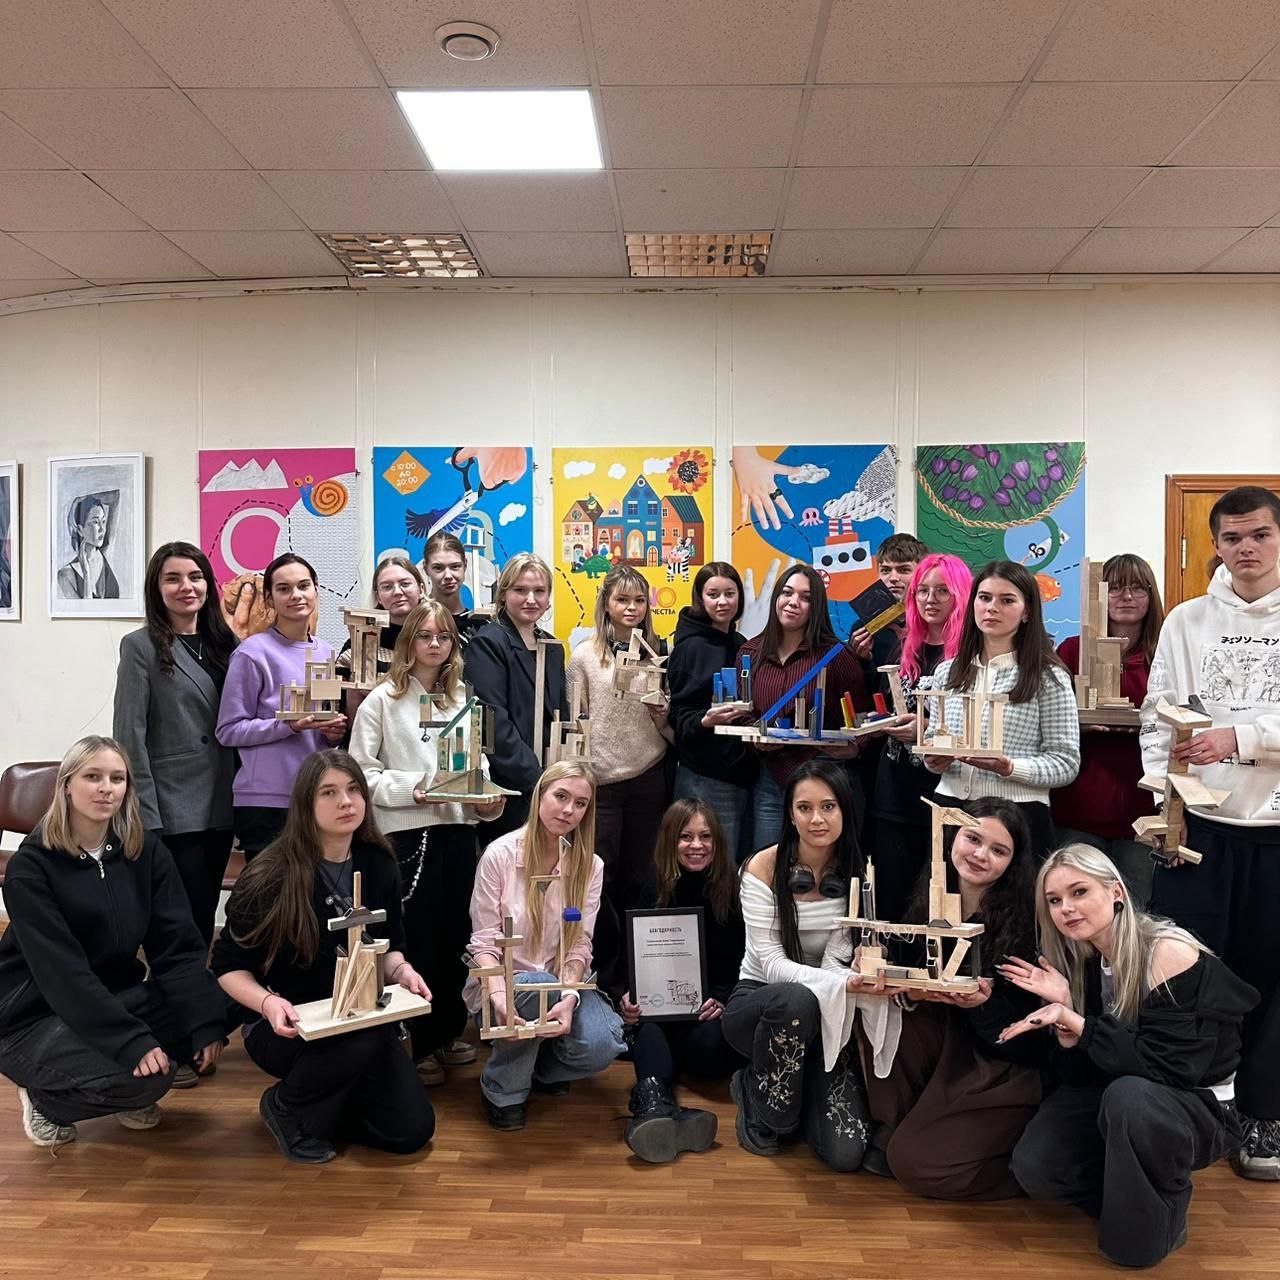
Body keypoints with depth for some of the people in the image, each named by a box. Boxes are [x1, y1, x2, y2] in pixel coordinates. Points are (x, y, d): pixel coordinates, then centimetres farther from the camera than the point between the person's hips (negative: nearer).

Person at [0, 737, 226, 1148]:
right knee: (145, 1079, -28)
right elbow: (62, 971, -24)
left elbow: (177, 945, -8)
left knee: (220, 1004, -18)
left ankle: (133, 1093, 7)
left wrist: (207, 1022, -22)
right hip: (36, 1014, -5)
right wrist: (133, 1042, -32)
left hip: (119, 997, 5)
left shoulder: (146, 850, -3)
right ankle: (44, 1097, 3)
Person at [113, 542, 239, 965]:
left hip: (220, 806, 6)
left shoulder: (223, 642, 12)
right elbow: (130, 737, -9)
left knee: (203, 918, 14)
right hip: (173, 810, -5)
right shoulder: (142, 647, -5)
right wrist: (144, 816, -15)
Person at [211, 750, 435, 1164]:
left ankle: (322, 1101, 20)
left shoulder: (378, 866, -4)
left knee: (412, 1130, -8)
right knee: (365, 1038, -36)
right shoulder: (270, 876, -17)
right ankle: (286, 1108, -4)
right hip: (286, 1026, -4)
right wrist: (268, 1003, -28)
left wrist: (402, 970, -14)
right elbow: (228, 965, -9)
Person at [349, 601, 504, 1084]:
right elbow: (361, 771, -6)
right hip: (407, 832, -4)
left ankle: (450, 1031, 28)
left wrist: (487, 800, 0)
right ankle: (422, 1044, 18)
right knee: (418, 937, 4)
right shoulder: (383, 700, -2)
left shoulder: (464, 699, 10)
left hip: (458, 829, 4)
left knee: (456, 933, 10)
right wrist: (411, 789, -18)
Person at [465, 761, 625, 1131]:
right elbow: (484, 943, -13)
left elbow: (579, 945, -7)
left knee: (601, 1047, -25)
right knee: (538, 988, -37)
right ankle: (503, 1090, -8)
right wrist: (499, 994, -32)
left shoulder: (589, 866, -2)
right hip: (502, 984, -3)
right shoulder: (500, 855, -12)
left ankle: (542, 1066, 13)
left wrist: (569, 996, -27)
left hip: (561, 982, 3)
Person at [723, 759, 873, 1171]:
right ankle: (758, 1095, -8)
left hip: (827, 1020, 2)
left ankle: (798, 1086, 17)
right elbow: (772, 963, -17)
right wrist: (841, 983, -32)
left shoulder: (859, 871, -3)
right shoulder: (763, 868, -12)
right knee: (796, 1000, -39)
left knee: (847, 1153, -16)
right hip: (757, 1003, -2)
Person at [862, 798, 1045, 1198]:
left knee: (917, 1164, -16)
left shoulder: (1024, 920, -19)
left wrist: (984, 1003, -32)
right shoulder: (930, 897, -5)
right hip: (947, 1040, 6)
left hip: (1006, 1067, -5)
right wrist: (909, 992, -25)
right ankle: (889, 1132, -4)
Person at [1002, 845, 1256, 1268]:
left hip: (1199, 1108, -5)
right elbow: (1079, 1078, -4)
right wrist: (1062, 1009, -20)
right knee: (1033, 1167, -19)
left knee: (1128, 1094, -38)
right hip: (1116, 1103, 5)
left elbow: (1167, 1069, -26)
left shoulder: (1169, 952, -23)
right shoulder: (1080, 962, -3)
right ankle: (1128, 1193, 10)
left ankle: (1160, 1219, -10)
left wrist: (1074, 1022, -30)